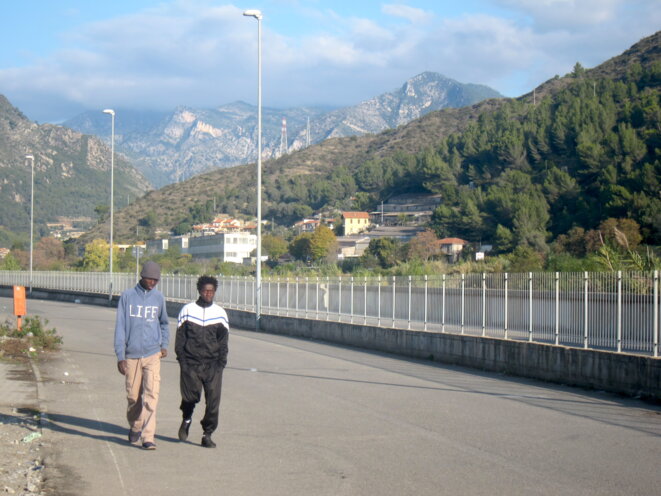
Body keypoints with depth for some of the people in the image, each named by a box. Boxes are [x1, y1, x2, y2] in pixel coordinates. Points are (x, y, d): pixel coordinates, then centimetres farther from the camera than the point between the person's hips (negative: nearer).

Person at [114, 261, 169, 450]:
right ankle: (135, 428, 33)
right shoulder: (127, 296, 0)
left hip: (153, 355, 0)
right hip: (132, 355, 0)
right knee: (133, 396, 9)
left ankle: (148, 437, -13)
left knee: (151, 395, -12)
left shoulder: (158, 297, 7)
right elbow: (120, 327, -1)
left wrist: (164, 345, 9)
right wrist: (120, 356, -7)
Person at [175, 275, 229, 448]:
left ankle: (207, 434, 7)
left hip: (213, 364, 1)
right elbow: (180, 336, 6)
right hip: (191, 363, -1)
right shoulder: (187, 310, 6)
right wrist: (182, 359, -4)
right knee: (190, 396, -3)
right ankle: (187, 418, 30)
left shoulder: (220, 313, 9)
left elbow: (223, 341, 10)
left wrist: (221, 363, 0)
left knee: (213, 401, -5)